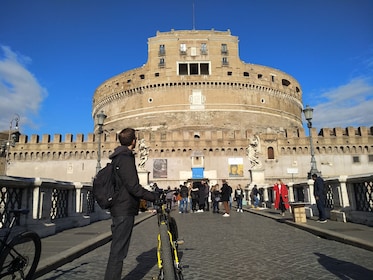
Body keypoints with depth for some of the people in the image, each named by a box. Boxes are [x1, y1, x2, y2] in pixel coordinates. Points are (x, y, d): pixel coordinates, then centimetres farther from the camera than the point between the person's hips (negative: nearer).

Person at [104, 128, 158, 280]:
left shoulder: (118, 158, 15)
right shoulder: (125, 158, -17)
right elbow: (133, 186, -24)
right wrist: (155, 197, -17)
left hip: (118, 209, 10)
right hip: (125, 210, -10)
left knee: (118, 249, 19)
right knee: (118, 251, -3)